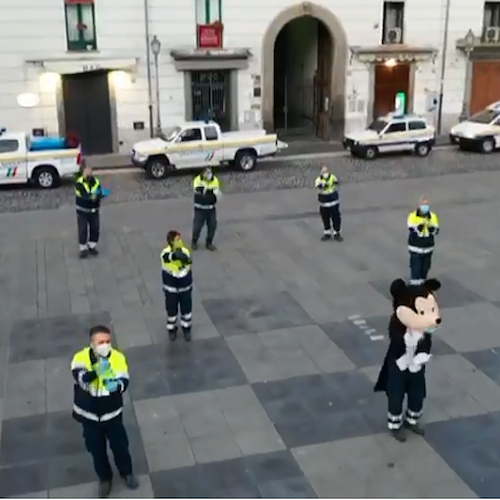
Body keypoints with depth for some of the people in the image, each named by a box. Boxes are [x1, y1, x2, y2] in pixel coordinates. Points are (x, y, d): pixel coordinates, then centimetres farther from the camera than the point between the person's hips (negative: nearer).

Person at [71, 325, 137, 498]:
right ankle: (104, 478, 44)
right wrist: (97, 371, -52)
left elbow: (124, 383, -22)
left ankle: (127, 472, 47)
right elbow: (81, 379, -36)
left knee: (120, 445, 17)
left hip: (112, 414, 0)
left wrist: (116, 385, -45)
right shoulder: (81, 357, -20)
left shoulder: (118, 357, -17)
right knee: (97, 449, 17)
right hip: (89, 415, 0)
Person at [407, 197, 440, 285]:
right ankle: (415, 283, 7)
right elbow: (411, 230, -18)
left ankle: (422, 282, 30)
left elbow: (436, 231, -4)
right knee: (415, 267, -1)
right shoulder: (412, 216, -11)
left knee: (425, 267, 13)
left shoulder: (433, 216, -2)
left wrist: (431, 226, -24)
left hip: (428, 247, 4)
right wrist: (420, 226, -32)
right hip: (415, 247, -3)